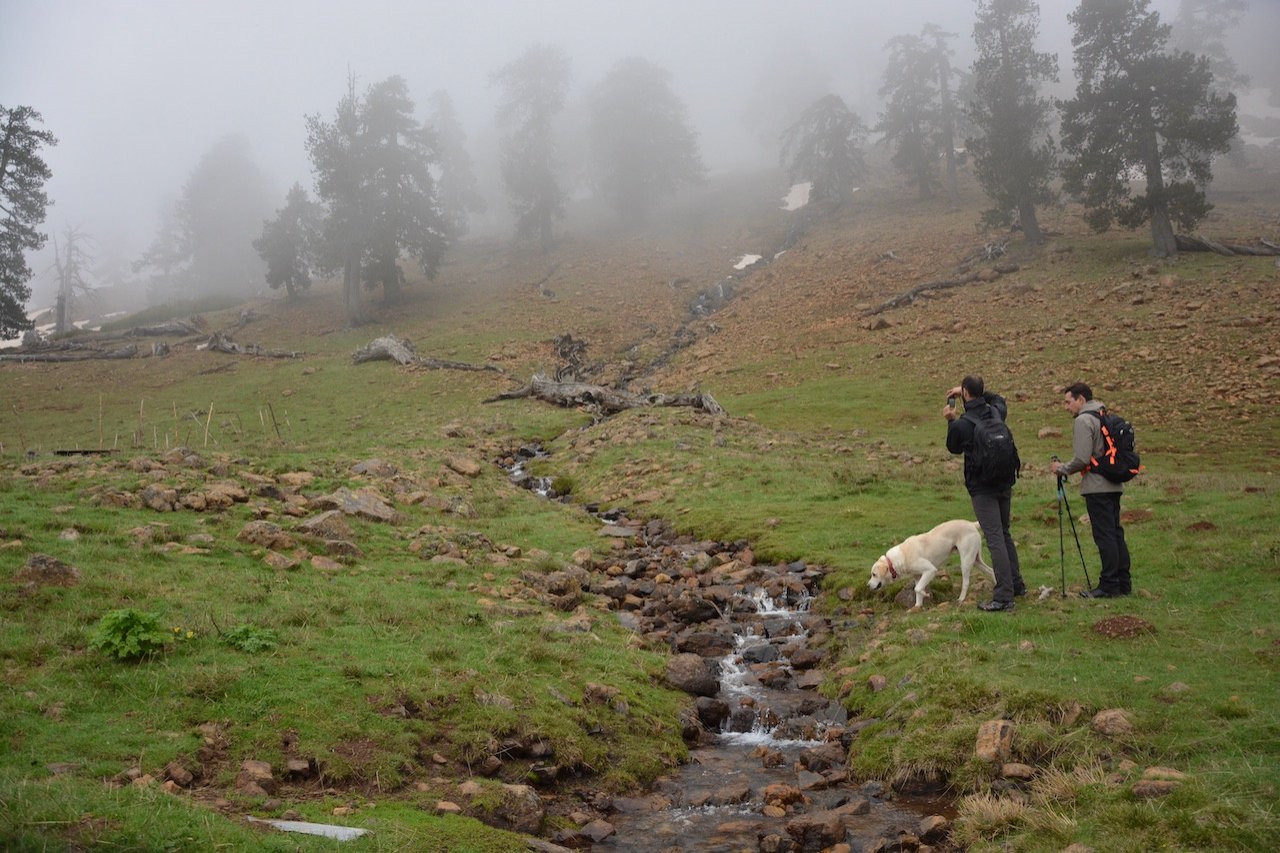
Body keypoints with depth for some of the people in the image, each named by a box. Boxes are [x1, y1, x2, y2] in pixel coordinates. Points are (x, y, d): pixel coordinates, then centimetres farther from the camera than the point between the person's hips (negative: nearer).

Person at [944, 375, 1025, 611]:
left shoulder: (961, 425, -15)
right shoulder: (997, 413, 2)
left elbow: (954, 448, 5)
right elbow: (999, 399, 28)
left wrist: (951, 421, 11)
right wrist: (975, 393, 25)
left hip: (982, 488, -6)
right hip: (1005, 483, 7)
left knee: (995, 539, -10)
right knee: (1004, 533, 21)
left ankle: (1004, 597, -12)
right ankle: (1016, 585, 29)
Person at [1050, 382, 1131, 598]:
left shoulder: (1083, 421, -12)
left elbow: (1082, 459, -18)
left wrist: (1062, 469, -2)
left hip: (1097, 487, -9)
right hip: (1114, 485, 9)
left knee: (1105, 535, -6)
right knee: (1115, 533, 12)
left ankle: (1109, 586, -4)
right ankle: (1123, 583, 16)